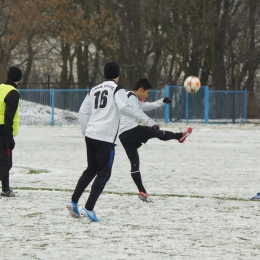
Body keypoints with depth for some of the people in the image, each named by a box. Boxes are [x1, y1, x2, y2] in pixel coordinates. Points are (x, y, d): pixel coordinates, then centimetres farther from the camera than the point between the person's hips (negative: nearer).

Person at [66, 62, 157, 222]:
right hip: (106, 137, -7)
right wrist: (146, 120, -21)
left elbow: (83, 111, 18)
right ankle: (89, 208, -6)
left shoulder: (94, 90, 17)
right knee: (104, 173, 0)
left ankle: (74, 202, 14)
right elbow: (125, 107, -18)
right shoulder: (117, 90, -3)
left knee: (91, 169, 20)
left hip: (91, 135, 7)